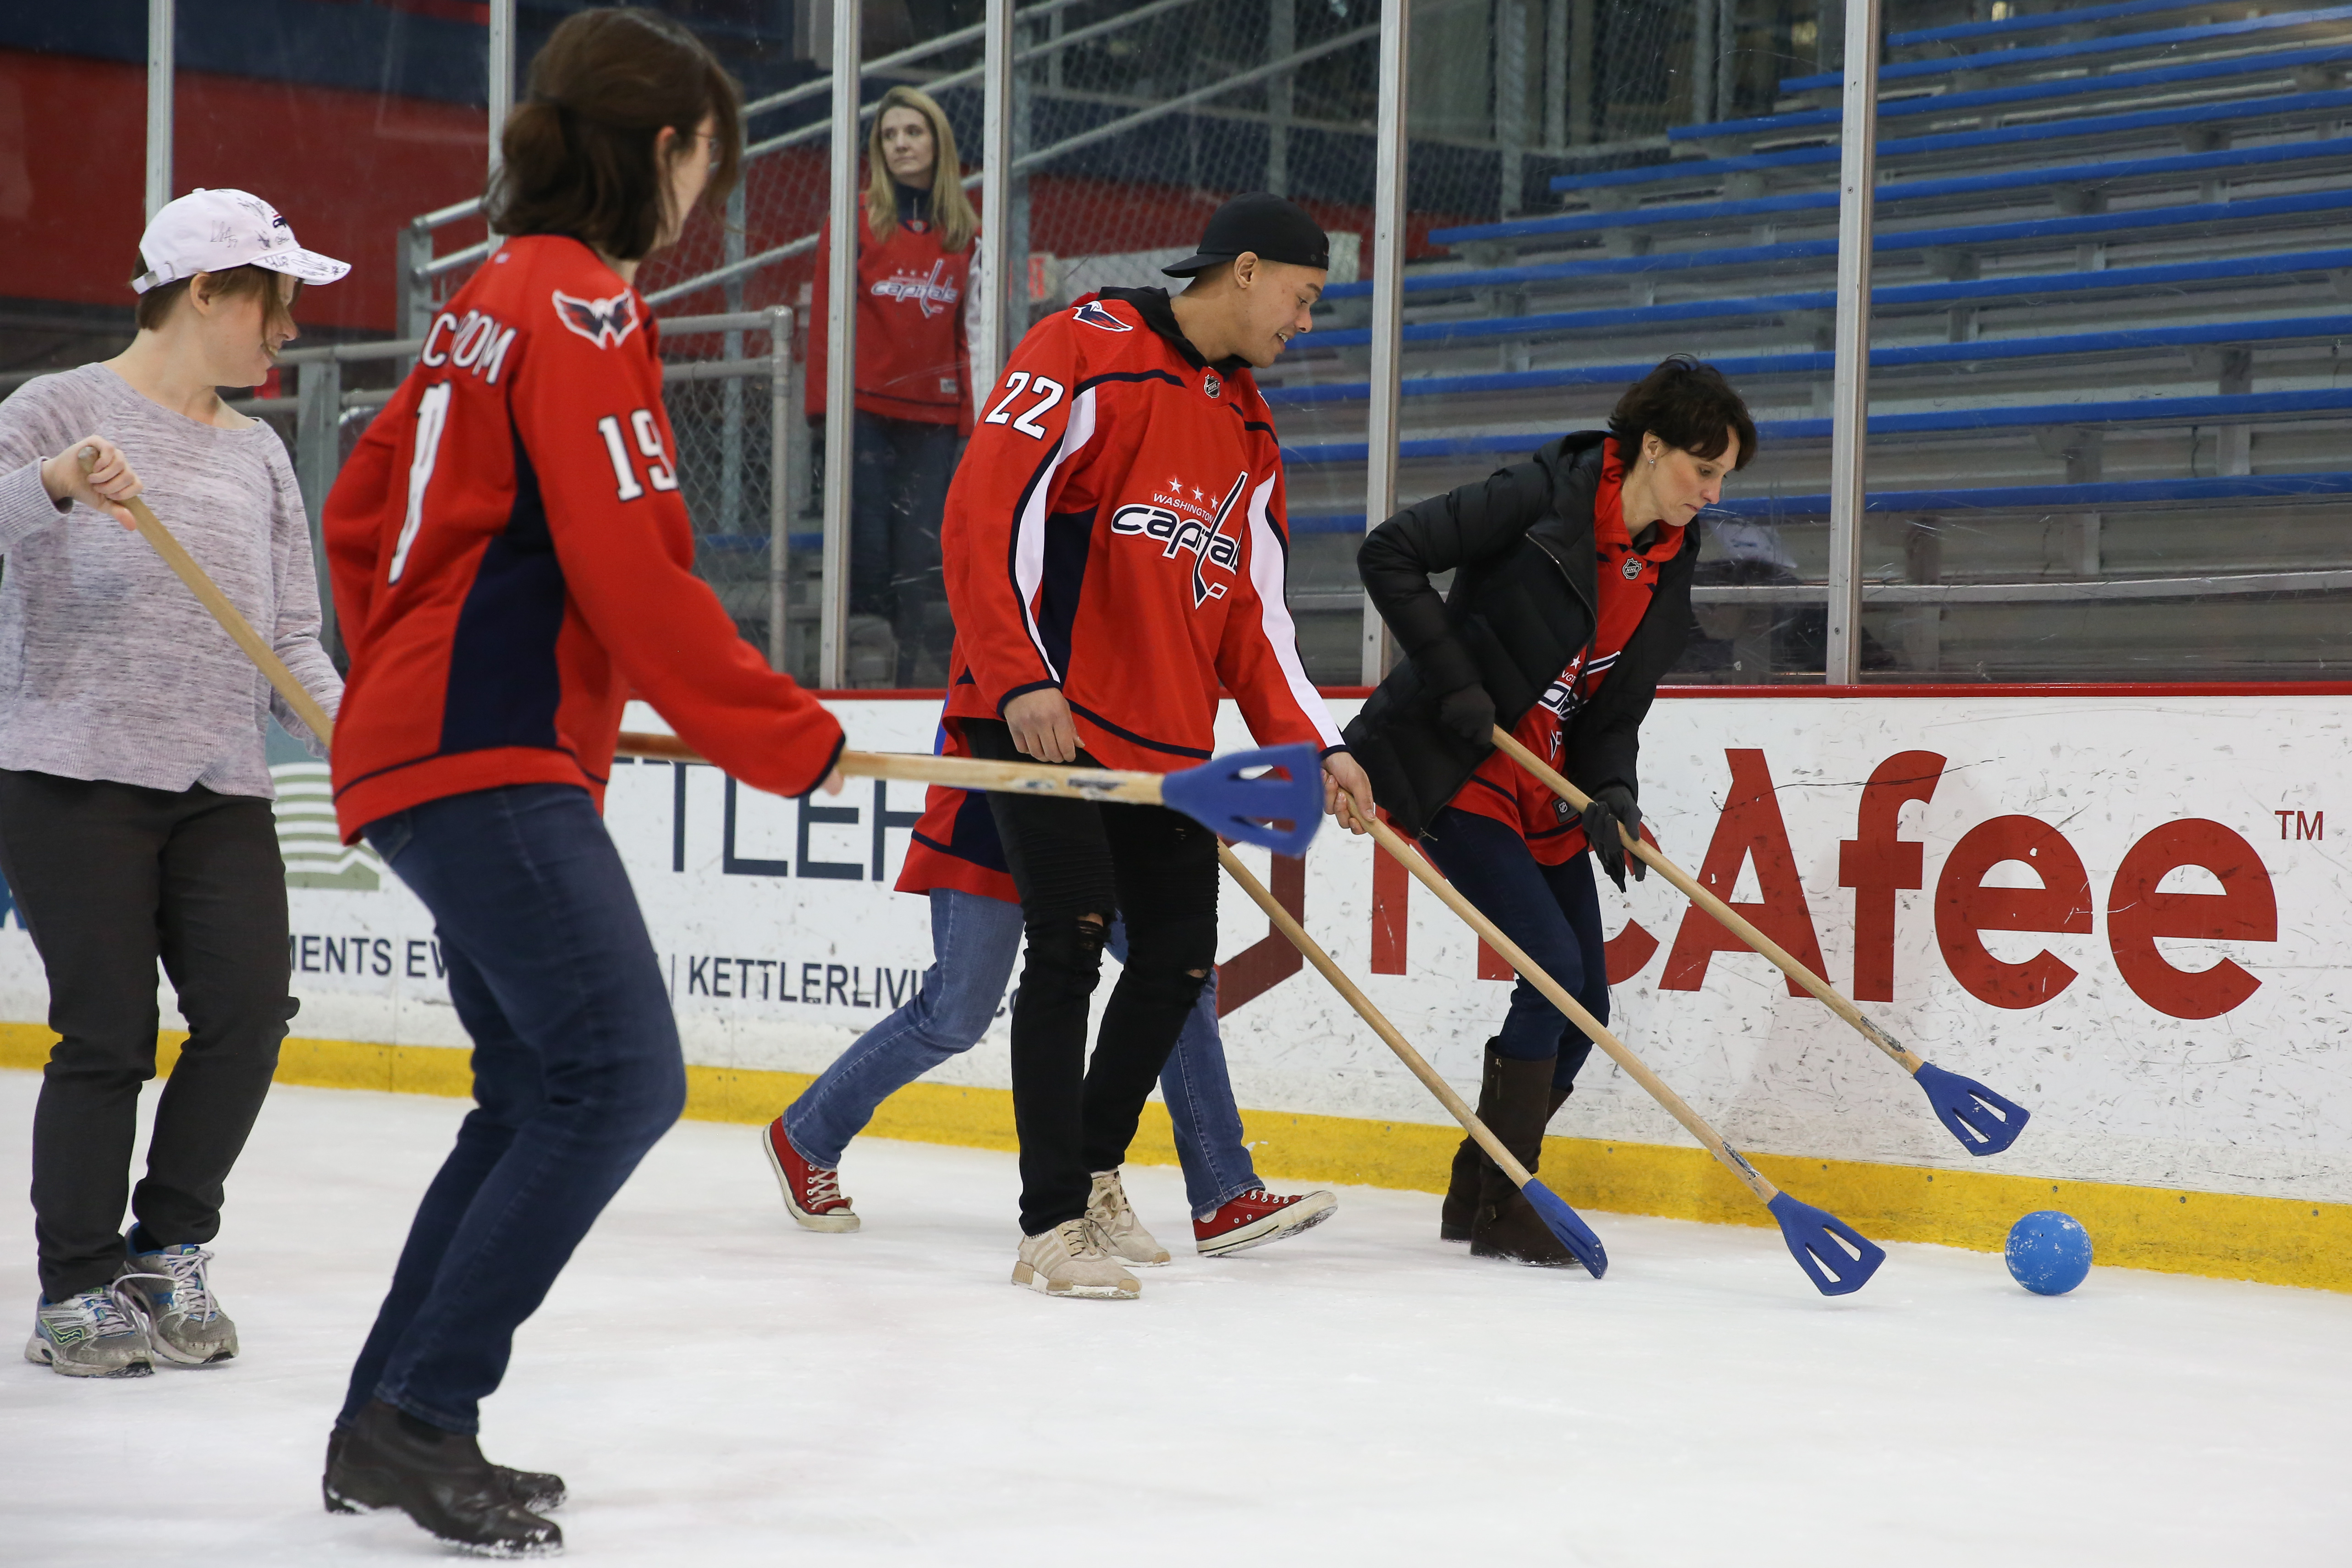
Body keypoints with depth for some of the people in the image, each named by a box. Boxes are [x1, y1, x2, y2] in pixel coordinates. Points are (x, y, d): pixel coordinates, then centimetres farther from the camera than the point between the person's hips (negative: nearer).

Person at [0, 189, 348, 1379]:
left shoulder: (258, 456, 17)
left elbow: (292, 641, 14)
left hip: (221, 790, 6)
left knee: (249, 1011, -6)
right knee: (109, 1036, -7)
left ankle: (169, 1253, 13)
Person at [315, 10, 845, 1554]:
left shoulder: (493, 301, 19)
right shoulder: (582, 305, -11)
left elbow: (363, 510, 26)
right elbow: (632, 575, -19)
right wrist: (790, 735, -13)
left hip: (422, 739, 11)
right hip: (493, 759, -11)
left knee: (543, 1094, 13)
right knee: (621, 1077, -15)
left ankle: (388, 1425, 15)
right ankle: (423, 1416, -15)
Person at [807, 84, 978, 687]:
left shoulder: (964, 232, 10)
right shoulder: (855, 221, 1)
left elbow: (966, 331, 12)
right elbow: (826, 317, 1)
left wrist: (968, 418, 7)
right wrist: (823, 406, -5)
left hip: (933, 416, 2)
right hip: (864, 409, -2)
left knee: (927, 557, 0)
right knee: (864, 549, -4)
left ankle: (929, 682, 4)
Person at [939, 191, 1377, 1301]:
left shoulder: (1247, 430, 17)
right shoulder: (1090, 354, -9)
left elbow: (1253, 610, 16)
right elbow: (984, 509, -17)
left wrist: (1313, 746, 5)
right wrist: (1021, 679, -24)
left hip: (1165, 733, 8)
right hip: (1041, 715, -8)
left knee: (1180, 956, 8)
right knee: (1072, 938, -15)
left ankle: (1093, 1172, 27)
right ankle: (1052, 1229, -12)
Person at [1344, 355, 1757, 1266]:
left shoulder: (1667, 573, 6)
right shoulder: (1545, 498, -16)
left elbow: (1614, 712, 8)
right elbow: (1389, 554, -18)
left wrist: (1612, 794, -12)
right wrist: (1453, 681, -21)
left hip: (1546, 793, 8)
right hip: (1451, 772, -8)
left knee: (1585, 1005, 5)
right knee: (1554, 968, -17)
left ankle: (1479, 1190, 22)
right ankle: (1501, 1210, -6)